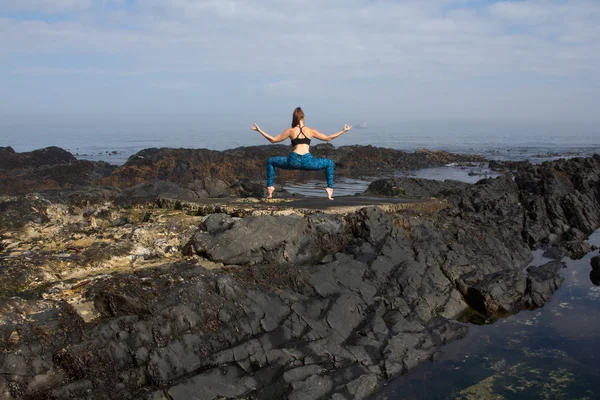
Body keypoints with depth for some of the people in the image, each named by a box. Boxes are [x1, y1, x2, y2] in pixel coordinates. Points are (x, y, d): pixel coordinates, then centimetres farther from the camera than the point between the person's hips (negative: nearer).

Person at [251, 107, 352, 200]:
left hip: (293, 161, 0)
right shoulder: (310, 131, 14)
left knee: (270, 161, 23)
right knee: (330, 163, 25)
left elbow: (273, 140, 15)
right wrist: (343, 131, 30)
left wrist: (259, 130, 24)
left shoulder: (290, 131, 12)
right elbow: (328, 138, 20)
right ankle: (330, 188, 11)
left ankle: (270, 187, 9)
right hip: (307, 162, 0)